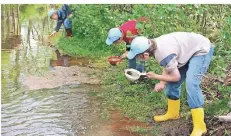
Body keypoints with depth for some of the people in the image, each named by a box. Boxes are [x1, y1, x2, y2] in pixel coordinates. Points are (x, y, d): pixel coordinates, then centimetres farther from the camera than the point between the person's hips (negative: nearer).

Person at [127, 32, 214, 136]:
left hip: (201, 50, -9)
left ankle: (199, 126, -17)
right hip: (189, 50, 9)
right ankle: (173, 113, 29)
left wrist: (155, 77, -10)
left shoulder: (163, 54, -35)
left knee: (191, 84, -24)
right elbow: (168, 67, 2)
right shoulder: (154, 46, -9)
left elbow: (176, 77, -21)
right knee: (171, 83, 10)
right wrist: (162, 83, -13)